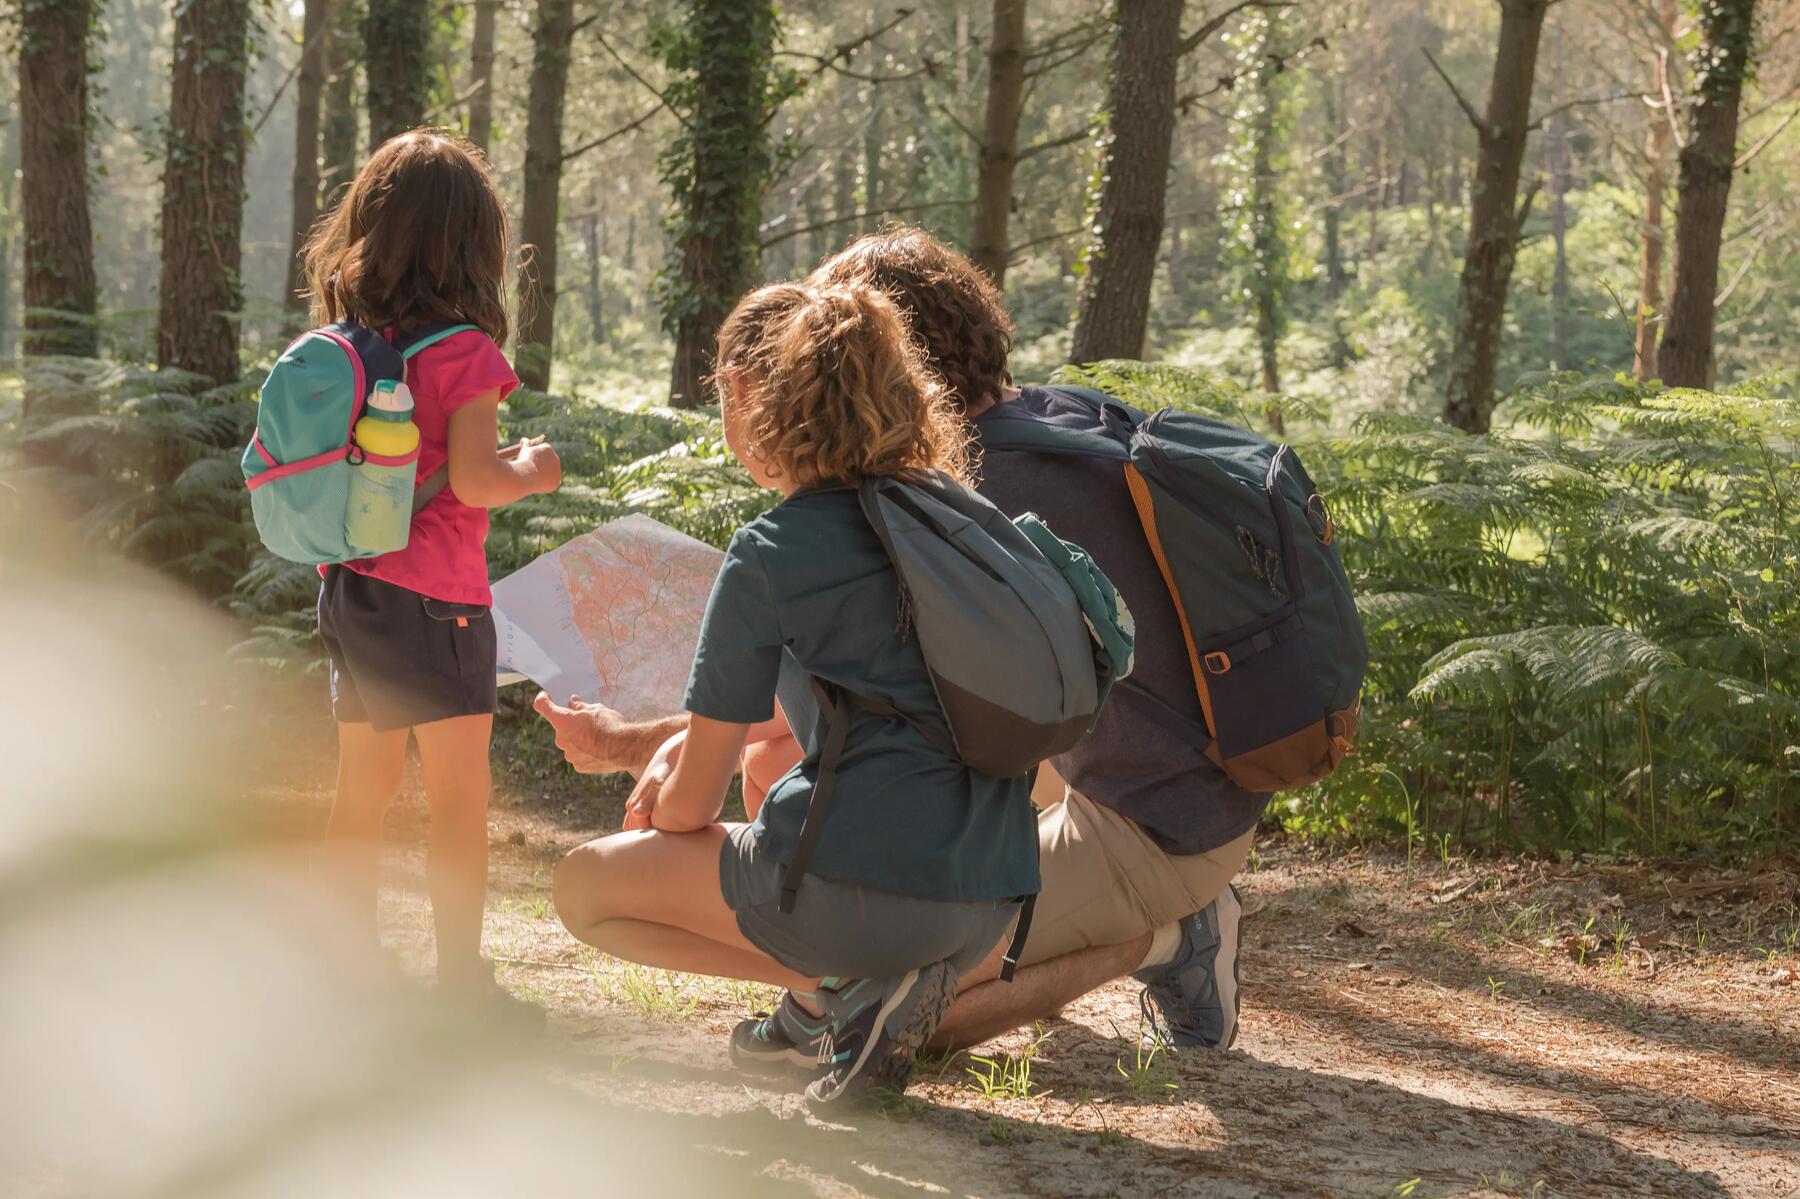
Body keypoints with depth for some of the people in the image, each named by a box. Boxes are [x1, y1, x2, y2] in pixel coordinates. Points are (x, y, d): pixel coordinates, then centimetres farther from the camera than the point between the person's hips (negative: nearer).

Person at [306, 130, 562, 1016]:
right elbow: (473, 480, -20)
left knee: (361, 794, 15)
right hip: (432, 595, -7)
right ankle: (461, 976, 1)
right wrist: (532, 471, 0)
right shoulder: (463, 353, -13)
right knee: (460, 795, 0)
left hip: (348, 591, 7)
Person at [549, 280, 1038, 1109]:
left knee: (584, 887, 13)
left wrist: (660, 813, 23)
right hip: (993, 902, 7)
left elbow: (692, 804, 0)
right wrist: (692, 739, 27)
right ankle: (887, 981, 9)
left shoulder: (769, 557, -6)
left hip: (868, 895, -7)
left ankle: (836, 987, -4)